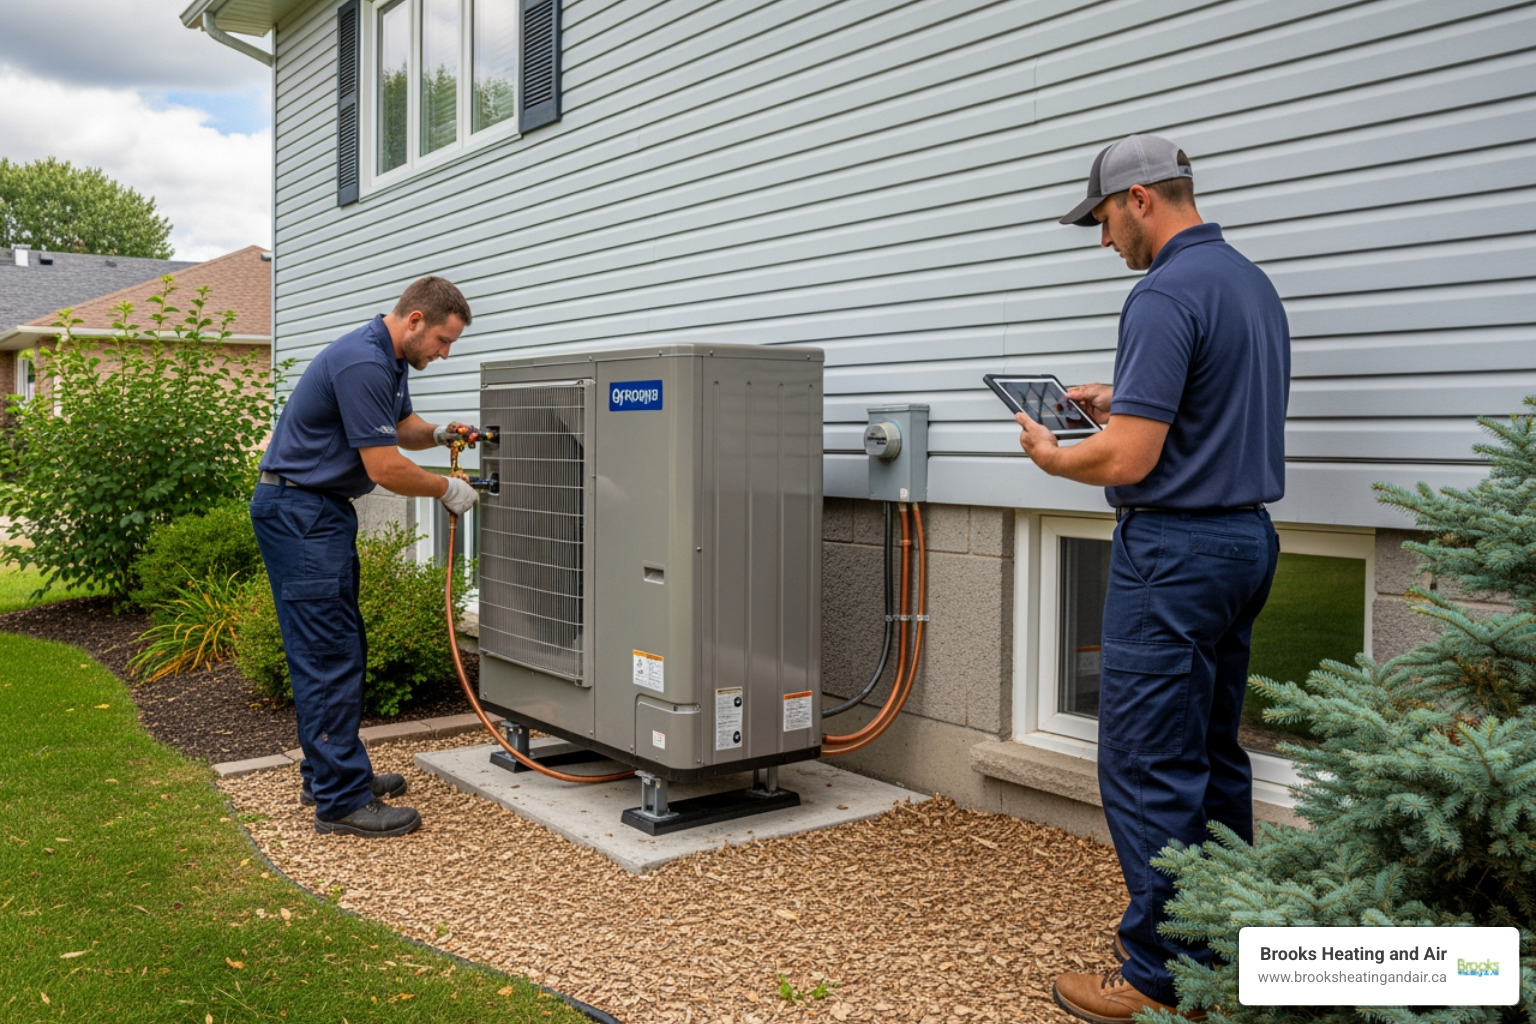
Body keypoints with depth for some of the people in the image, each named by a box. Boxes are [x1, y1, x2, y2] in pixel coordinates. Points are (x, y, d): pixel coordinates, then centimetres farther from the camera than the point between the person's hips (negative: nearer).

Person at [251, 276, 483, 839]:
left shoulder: (389, 359, 11)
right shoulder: (363, 364, -22)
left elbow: (402, 426, 24)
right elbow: (385, 468, -23)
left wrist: (438, 433, 3)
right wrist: (447, 489, -8)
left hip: (321, 512, 11)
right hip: (298, 512, -11)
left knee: (341, 648, 14)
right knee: (328, 654, -9)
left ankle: (329, 772, 24)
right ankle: (342, 802, -4)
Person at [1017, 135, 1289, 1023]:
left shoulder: (1165, 296, -18)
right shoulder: (1254, 283, 14)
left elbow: (1127, 459, -22)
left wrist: (1049, 454, -4)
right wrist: (1123, 402, 19)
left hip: (1175, 550, -10)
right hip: (1248, 537, 10)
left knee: (1148, 769, -1)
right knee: (1214, 759, 17)